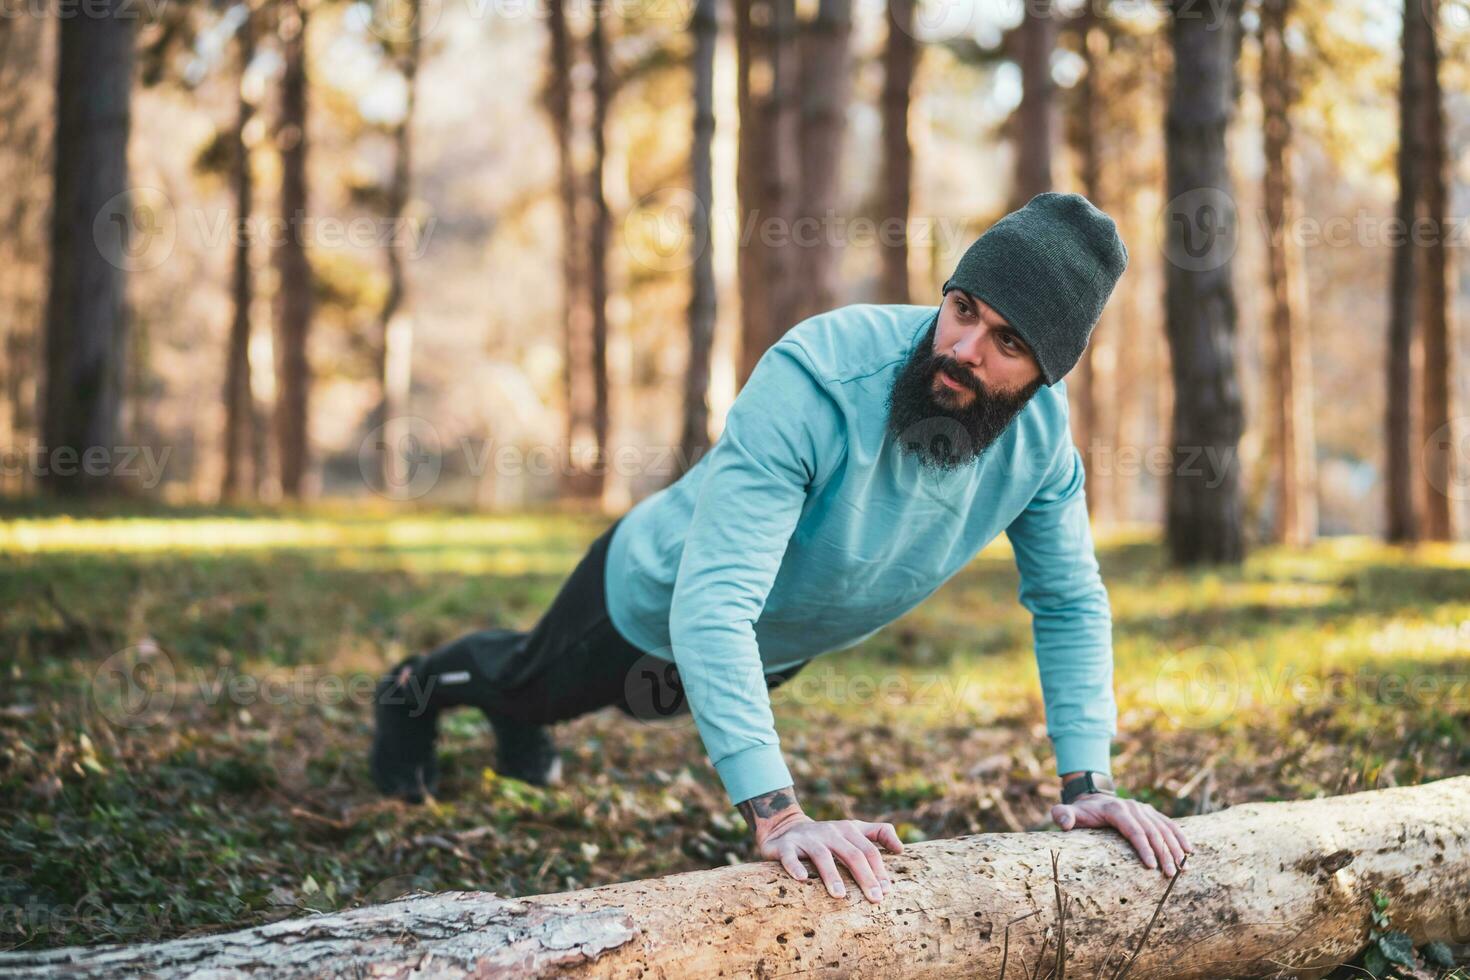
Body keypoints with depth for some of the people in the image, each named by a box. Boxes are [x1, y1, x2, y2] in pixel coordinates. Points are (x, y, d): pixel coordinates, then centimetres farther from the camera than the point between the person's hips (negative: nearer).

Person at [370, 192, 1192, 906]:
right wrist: (777, 814, -58)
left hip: (778, 649, 5)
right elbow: (711, 607, -51)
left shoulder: (1042, 430, -28)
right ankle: (418, 691, 61)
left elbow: (1072, 603, -14)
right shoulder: (816, 380, -46)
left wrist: (1089, 781, -24)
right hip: (654, 606, -5)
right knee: (528, 682, 28)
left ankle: (517, 725, 68)